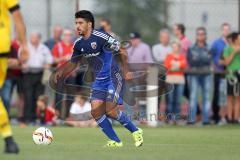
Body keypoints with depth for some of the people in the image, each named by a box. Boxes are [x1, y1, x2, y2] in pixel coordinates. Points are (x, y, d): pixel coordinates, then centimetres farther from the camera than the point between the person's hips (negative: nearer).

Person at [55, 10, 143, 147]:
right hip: (99, 81, 7)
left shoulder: (101, 37, -19)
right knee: (96, 111, -5)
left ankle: (136, 132, 7)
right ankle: (116, 142, 6)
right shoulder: (79, 44, 3)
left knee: (110, 111, -14)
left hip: (113, 77, -7)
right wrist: (62, 73, -2)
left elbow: (121, 51, -16)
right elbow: (73, 64, 16)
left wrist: (127, 71, -23)